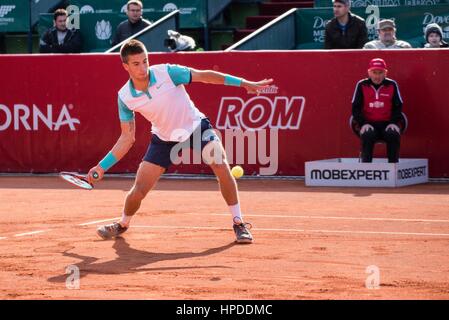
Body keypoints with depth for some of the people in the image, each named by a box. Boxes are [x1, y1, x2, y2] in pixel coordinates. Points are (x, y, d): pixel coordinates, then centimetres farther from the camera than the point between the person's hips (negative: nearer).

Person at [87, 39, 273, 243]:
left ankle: (239, 224, -10)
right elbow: (127, 139, -7)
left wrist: (243, 83, -17)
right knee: (139, 190, -4)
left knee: (221, 166, -24)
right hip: (164, 139, 1)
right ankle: (122, 225, 30)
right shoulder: (125, 97, -16)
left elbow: (203, 75, -14)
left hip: (196, 126, -1)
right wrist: (102, 167, -12)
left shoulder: (167, 73, -24)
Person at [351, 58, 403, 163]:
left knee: (394, 135, -29)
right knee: (367, 135, -32)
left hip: (387, 123, 1)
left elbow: (398, 107, 6)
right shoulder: (362, 85, 1)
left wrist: (393, 123, -10)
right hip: (369, 122, -1)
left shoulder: (392, 85, 3)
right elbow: (356, 108, 2)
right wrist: (363, 124, -13)